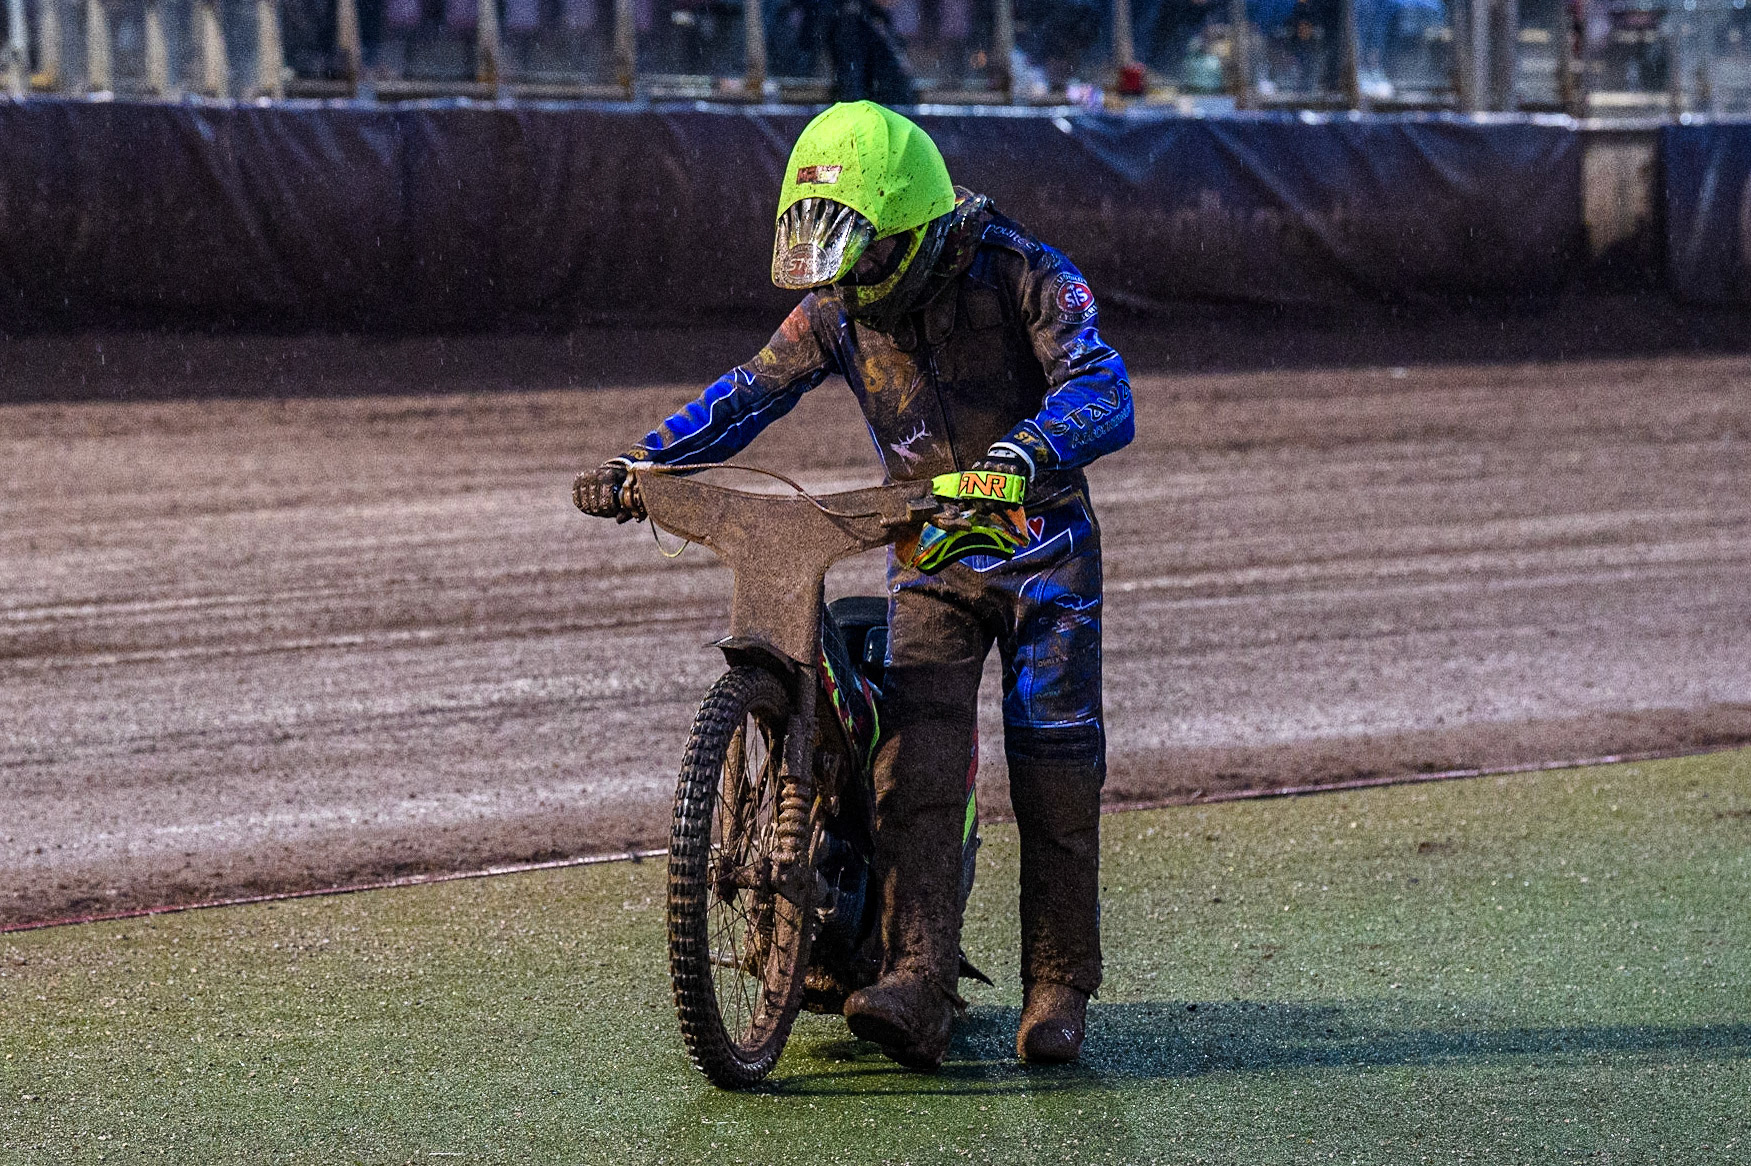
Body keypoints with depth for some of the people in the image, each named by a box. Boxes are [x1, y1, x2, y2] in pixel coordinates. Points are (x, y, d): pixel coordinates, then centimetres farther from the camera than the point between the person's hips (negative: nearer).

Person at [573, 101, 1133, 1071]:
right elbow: (749, 392, -4)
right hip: (928, 554, 3)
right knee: (915, 761, -14)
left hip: (1041, 544, -3)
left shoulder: (1017, 273, -17)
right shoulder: (839, 308, -1)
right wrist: (640, 463, -19)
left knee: (1054, 768, -5)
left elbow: (1101, 389, -29)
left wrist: (1024, 455, -49)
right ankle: (918, 988, -23)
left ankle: (1058, 987, 6)